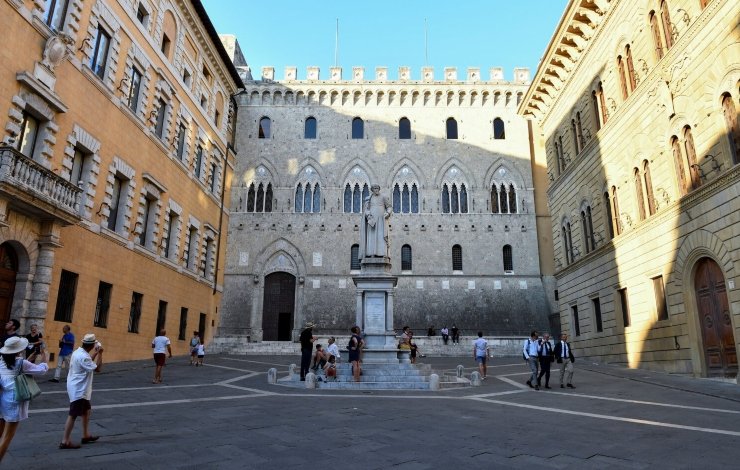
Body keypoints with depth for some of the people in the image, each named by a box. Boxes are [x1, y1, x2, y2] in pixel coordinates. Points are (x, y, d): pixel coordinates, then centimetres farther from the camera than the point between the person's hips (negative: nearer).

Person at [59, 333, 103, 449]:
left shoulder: (78, 352, 5)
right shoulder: (83, 356, -26)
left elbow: (89, 363, 21)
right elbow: (97, 368, -22)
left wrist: (95, 353, 16)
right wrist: (100, 353, -15)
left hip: (79, 388, 11)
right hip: (78, 390, -11)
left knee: (87, 410, 19)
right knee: (73, 415, -2)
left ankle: (86, 435, 28)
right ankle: (65, 441, 5)